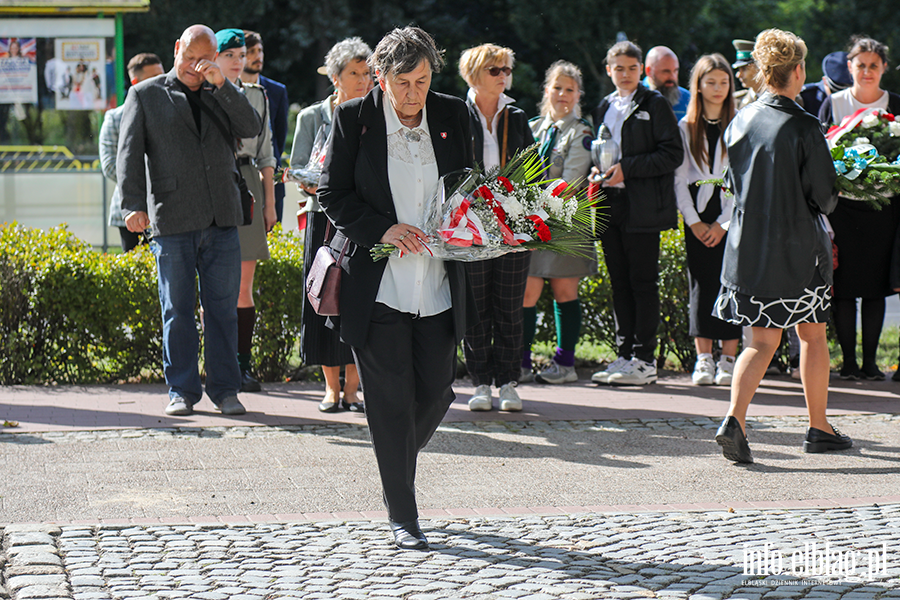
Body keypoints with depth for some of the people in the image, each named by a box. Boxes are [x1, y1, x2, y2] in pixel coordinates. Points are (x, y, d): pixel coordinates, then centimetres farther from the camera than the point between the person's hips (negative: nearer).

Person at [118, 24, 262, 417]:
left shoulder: (221, 95, 16)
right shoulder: (146, 96, 8)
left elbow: (252, 129, 0)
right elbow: (129, 154, 2)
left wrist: (221, 84, -8)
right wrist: (133, 204, -10)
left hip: (222, 221, 2)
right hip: (172, 222, -2)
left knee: (224, 308, 3)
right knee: (177, 311, 1)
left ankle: (225, 389, 10)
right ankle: (182, 391, 9)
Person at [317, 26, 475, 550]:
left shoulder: (453, 115, 5)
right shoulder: (354, 118, -4)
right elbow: (334, 194, -3)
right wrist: (383, 229, -16)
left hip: (438, 286, 3)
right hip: (378, 286, -3)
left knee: (436, 391, 7)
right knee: (391, 399, 0)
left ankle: (398, 463, 37)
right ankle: (402, 514, 11)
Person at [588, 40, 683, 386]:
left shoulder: (654, 105, -2)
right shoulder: (603, 108, 17)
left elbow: (673, 154, -9)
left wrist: (627, 168, -16)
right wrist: (597, 170, 3)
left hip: (643, 208, -6)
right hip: (610, 206, 6)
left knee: (643, 282, -5)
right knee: (620, 282, 8)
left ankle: (645, 361, -2)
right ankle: (624, 355, 14)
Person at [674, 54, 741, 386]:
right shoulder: (686, 127, 8)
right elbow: (679, 179, 6)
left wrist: (723, 223, -7)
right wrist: (694, 221, -4)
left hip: (731, 216, -1)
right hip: (697, 215, 1)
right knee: (701, 284, -2)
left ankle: (728, 360, 0)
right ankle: (703, 360, 1)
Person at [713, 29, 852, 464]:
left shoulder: (739, 122, 2)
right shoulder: (804, 128, -14)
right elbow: (824, 195, -10)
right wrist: (820, 207, 12)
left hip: (748, 245, 4)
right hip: (797, 248, -4)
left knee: (762, 342, 7)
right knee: (812, 335, 13)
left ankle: (734, 419, -15)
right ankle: (819, 428, 22)